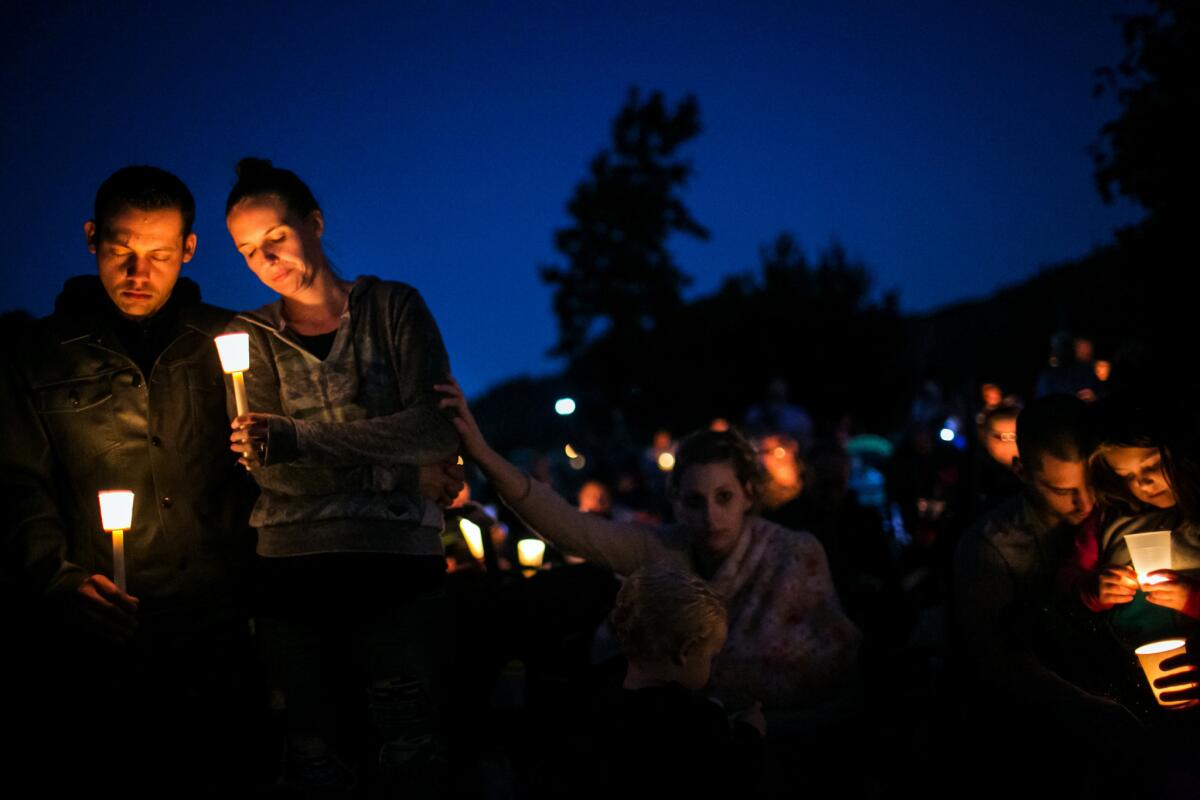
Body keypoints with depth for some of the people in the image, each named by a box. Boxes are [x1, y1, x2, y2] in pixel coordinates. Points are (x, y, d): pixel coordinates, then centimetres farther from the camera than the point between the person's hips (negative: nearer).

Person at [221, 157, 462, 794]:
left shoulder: (393, 308, 8)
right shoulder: (251, 337, 13)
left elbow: (438, 429, -7)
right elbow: (273, 472, 0)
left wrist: (300, 439, -17)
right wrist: (406, 466, -9)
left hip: (397, 558, -1)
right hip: (292, 567, 1)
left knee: (407, 748, -3)